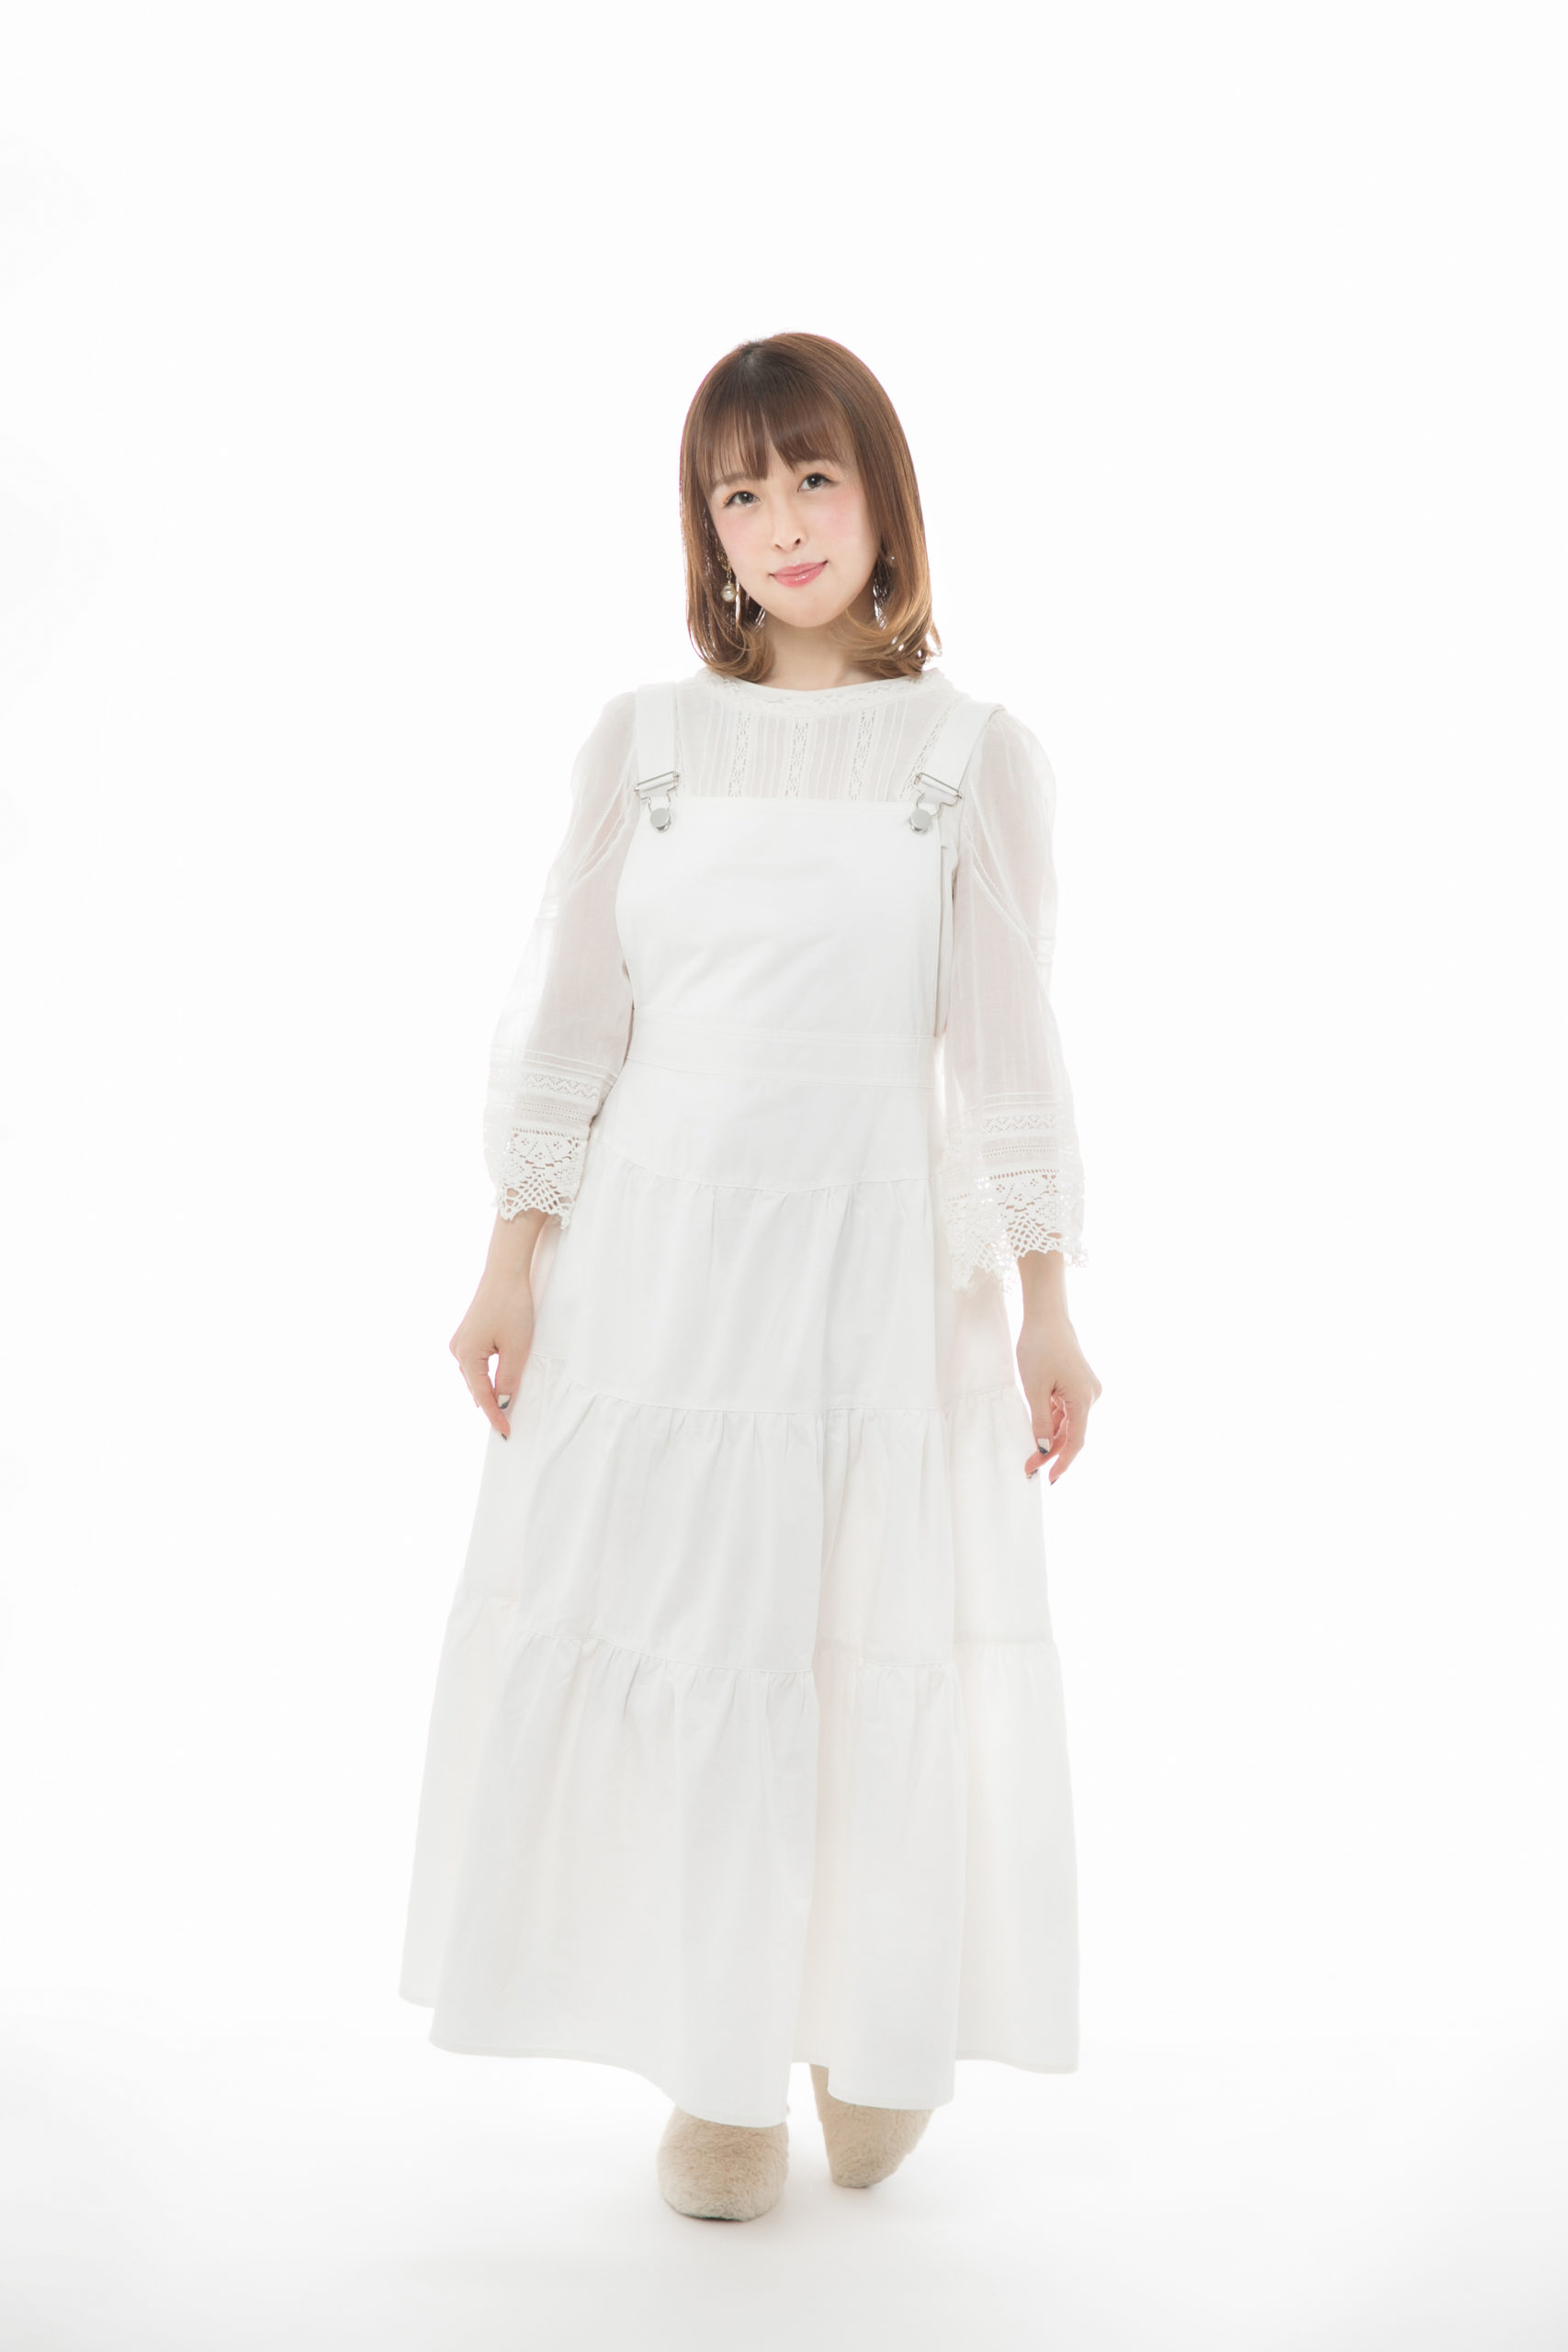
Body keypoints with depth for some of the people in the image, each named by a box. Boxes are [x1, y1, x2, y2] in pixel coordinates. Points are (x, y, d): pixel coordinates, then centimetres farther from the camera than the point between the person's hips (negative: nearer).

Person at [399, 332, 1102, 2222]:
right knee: (657, 1639, 1)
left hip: (882, 1250, -1)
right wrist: (514, 1257, 1)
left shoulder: (977, 756, 4)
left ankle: (880, 2036, 26)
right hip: (655, 1242, 2)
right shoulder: (641, 740, 7)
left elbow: (1007, 1046, 2)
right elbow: (565, 1017, 7)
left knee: (885, 1645, 3)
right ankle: (717, 2071, 17)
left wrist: (1045, 1301, -2)